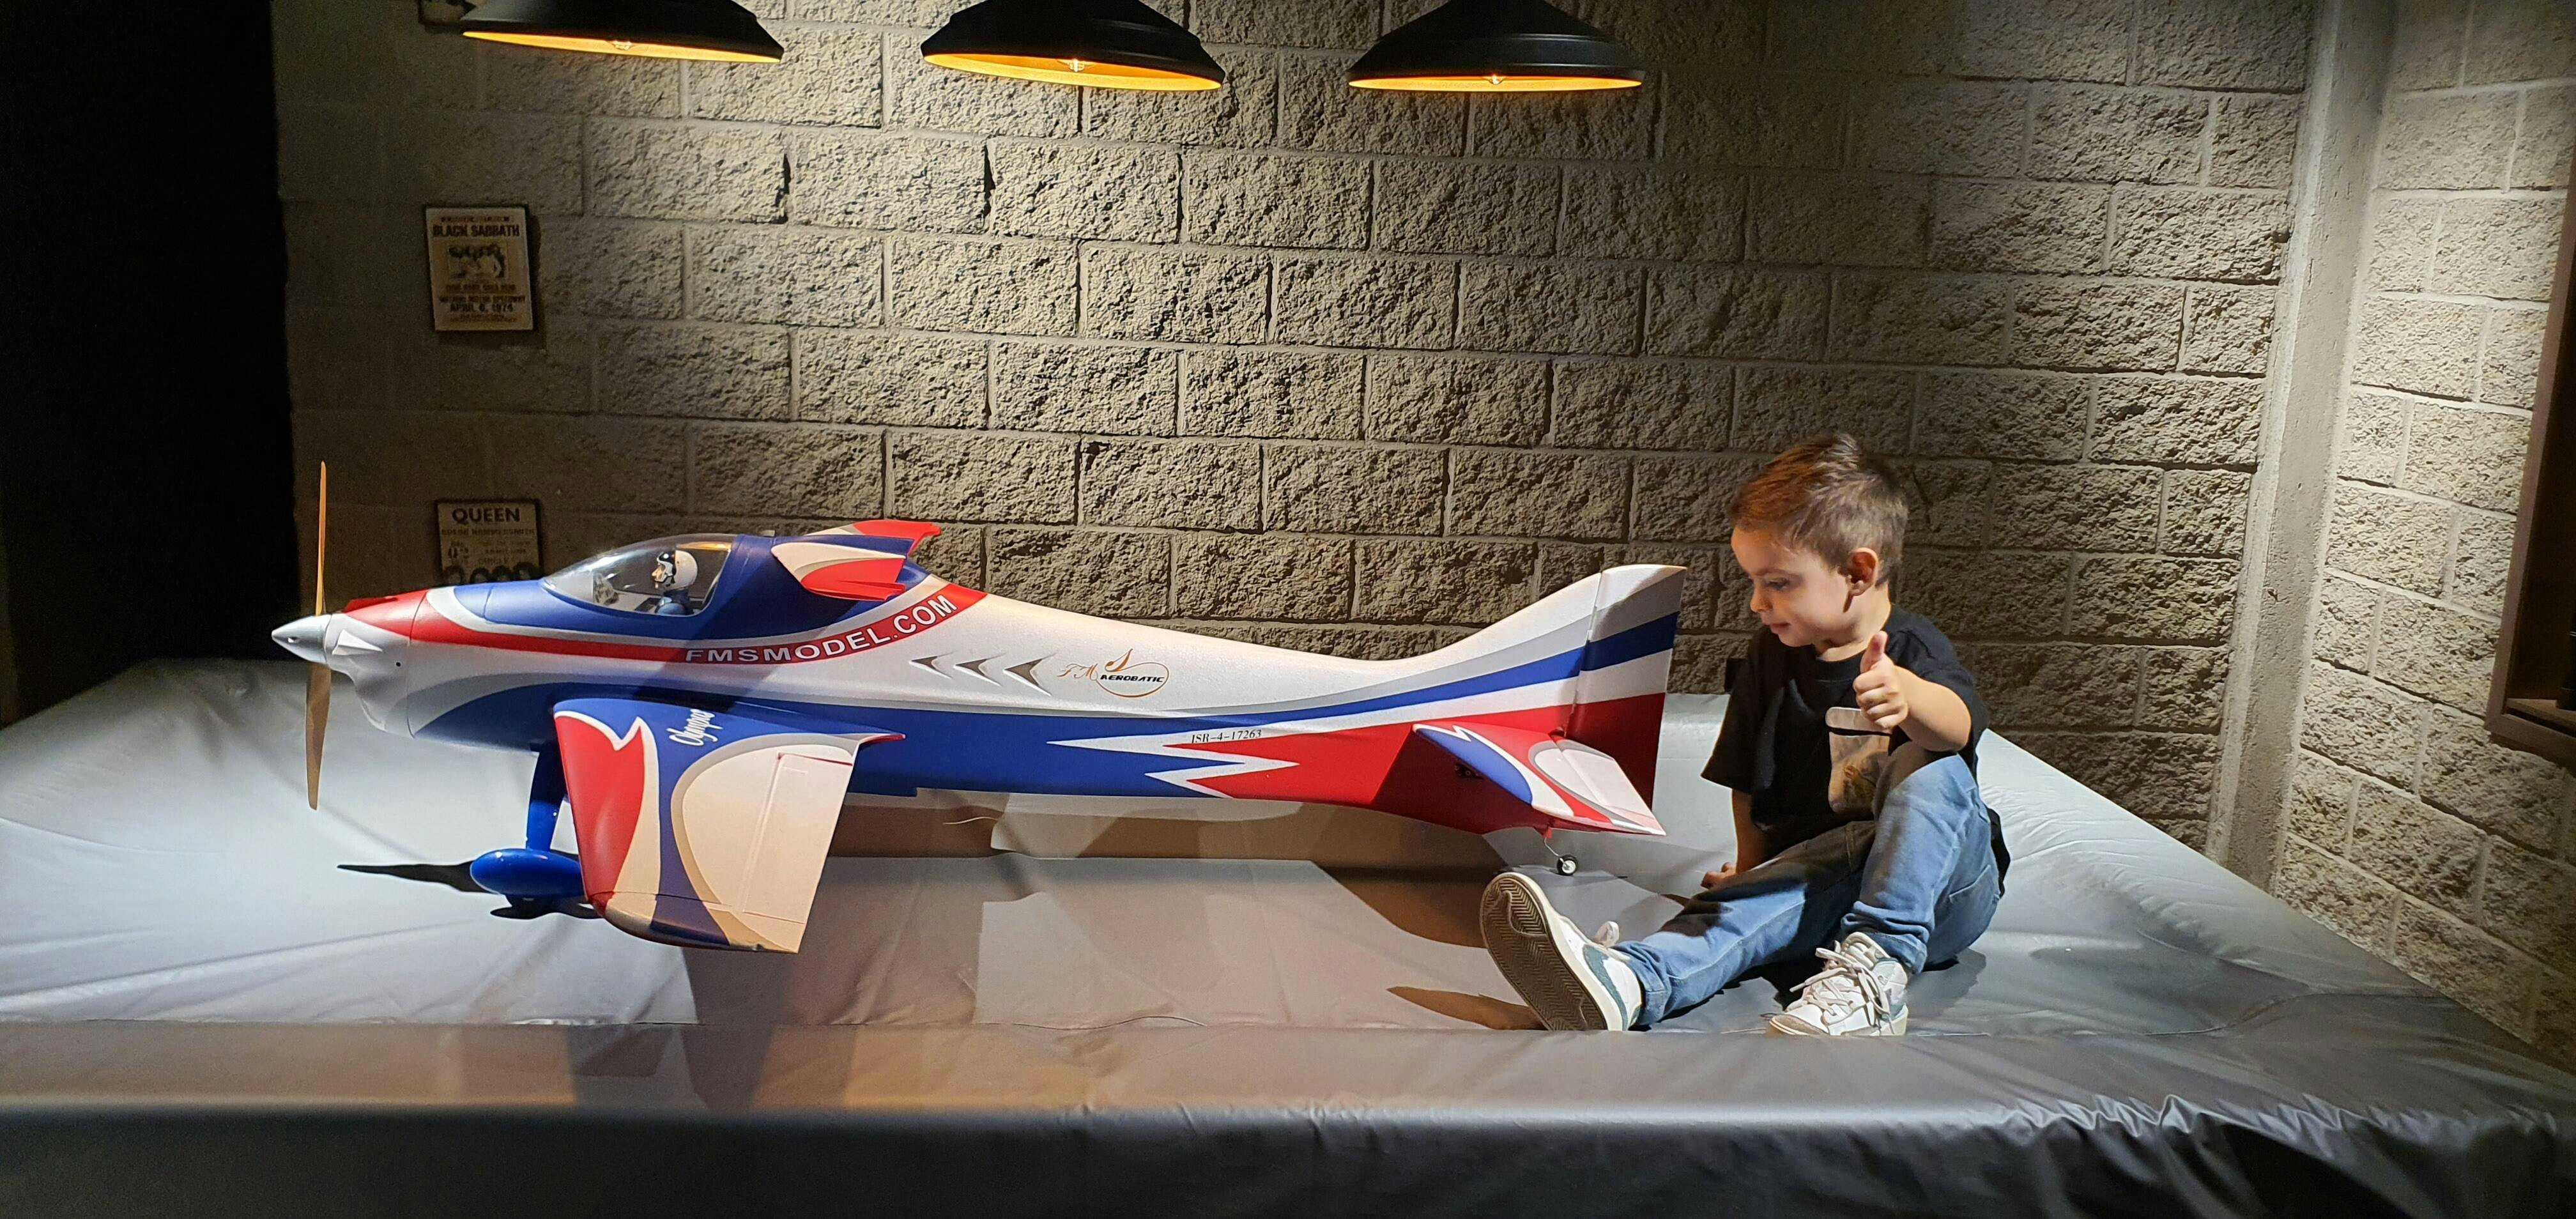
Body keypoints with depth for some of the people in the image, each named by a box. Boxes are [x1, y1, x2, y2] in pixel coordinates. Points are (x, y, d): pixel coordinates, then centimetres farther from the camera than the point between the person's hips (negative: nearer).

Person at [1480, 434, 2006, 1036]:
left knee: (1929, 771, -31)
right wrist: (1752, 869, 5)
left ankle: (1878, 968, -40)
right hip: (1818, 868, 3)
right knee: (1757, 901, -32)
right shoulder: (1772, 655, 6)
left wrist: (1908, 696, -57)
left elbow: (1957, 725, -35)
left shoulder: (1913, 651, -10)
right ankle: (1627, 982, -60)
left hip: (1942, 890, -2)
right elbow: (1749, 780, 16)